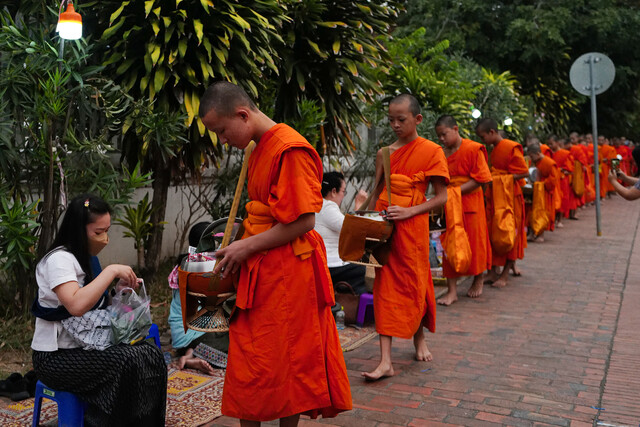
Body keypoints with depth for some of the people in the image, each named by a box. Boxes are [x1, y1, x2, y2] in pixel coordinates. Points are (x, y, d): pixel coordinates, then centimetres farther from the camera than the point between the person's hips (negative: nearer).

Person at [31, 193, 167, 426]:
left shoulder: (85, 258, 12)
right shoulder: (59, 259, -18)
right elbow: (76, 306, -35)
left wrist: (119, 290, -2)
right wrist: (111, 271, -27)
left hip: (85, 347, 8)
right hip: (57, 356, -8)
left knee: (151, 354, -12)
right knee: (130, 362, -27)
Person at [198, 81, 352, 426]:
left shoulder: (290, 149, -17)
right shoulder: (259, 150, 13)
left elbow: (303, 222, -20)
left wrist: (247, 246, -13)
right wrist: (238, 249, 8)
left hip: (287, 272, -9)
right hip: (260, 270, 9)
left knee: (286, 362, 4)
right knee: (249, 362, 12)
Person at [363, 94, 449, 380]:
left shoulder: (431, 151, -4)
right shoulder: (384, 152, 10)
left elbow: (441, 197, -6)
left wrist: (409, 212, -17)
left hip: (412, 226, -4)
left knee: (415, 284, 8)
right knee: (385, 287, -1)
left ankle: (419, 338, 38)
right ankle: (385, 361, -1)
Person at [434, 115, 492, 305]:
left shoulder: (473, 149, -10)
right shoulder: (442, 153, 8)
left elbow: (480, 179, -14)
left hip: (470, 202, -5)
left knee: (474, 242, 7)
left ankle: (478, 280, 31)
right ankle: (452, 291, 6)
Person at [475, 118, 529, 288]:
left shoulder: (511, 147, -13)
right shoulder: (494, 150, 13)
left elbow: (524, 172, -15)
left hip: (510, 197, -8)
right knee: (492, 234, 8)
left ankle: (504, 275, 6)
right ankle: (492, 273, 14)